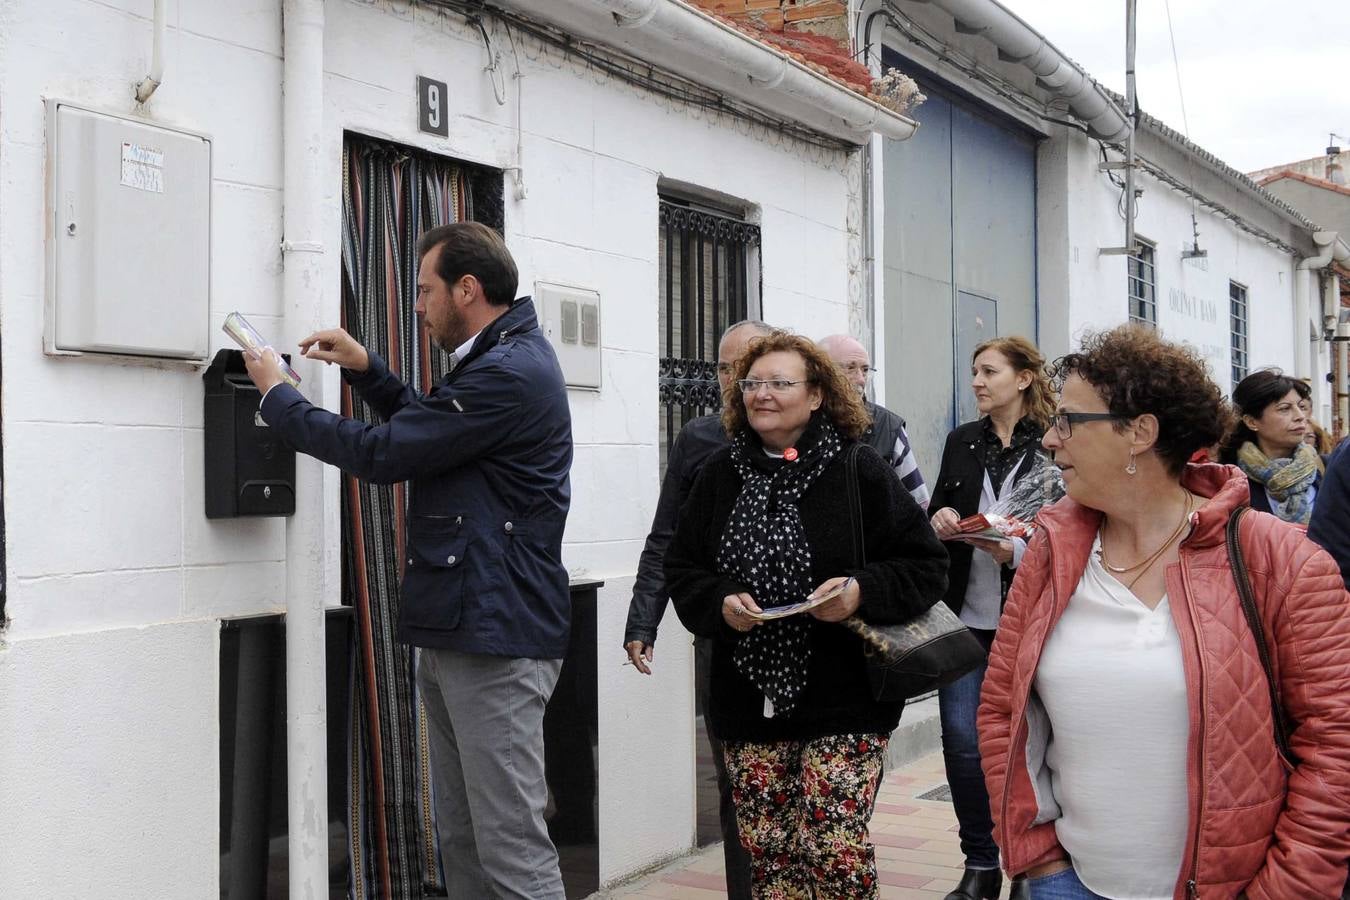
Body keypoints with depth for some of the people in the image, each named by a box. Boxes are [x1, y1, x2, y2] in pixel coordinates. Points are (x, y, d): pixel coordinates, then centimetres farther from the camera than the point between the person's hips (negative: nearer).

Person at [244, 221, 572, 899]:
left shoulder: (508, 373, -17)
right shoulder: (504, 359, 18)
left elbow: (385, 455, -16)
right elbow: (425, 430, 30)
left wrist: (278, 396, -2)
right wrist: (366, 369, 16)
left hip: (495, 637, -11)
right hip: (455, 631, 11)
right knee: (460, 840, 15)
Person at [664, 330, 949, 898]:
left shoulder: (859, 470, -4)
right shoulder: (721, 474, 7)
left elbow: (925, 566, -3)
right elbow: (681, 569, 11)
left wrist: (862, 591, -20)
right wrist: (720, 601, -10)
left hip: (842, 701, -4)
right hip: (747, 699, 4)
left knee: (832, 850, -7)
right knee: (765, 850, 9)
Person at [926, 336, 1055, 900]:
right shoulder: (962, 442, 10)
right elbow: (936, 514, 17)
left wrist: (1016, 551, -20)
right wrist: (940, 520, -4)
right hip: (967, 615, 4)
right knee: (962, 738, 0)